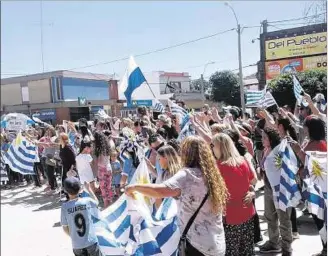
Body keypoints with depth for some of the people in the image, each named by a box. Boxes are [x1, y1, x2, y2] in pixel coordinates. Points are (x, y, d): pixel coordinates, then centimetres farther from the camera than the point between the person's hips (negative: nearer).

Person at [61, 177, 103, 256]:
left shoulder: (65, 207, -12)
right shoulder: (87, 201, -11)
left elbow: (65, 228, -3)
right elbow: (96, 202, 14)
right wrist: (88, 188, 22)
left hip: (77, 245, 0)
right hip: (91, 241, 0)